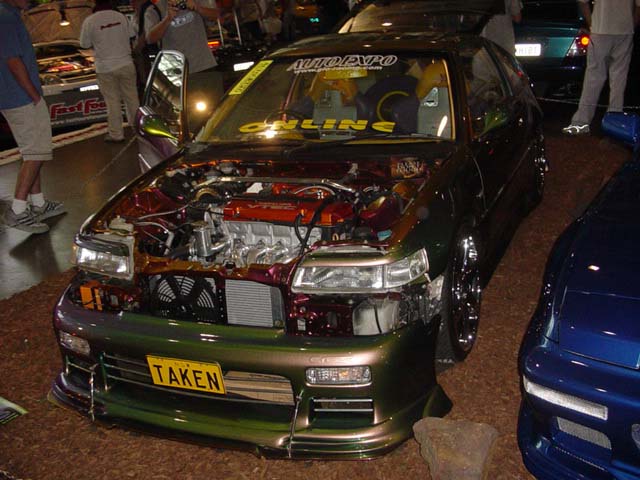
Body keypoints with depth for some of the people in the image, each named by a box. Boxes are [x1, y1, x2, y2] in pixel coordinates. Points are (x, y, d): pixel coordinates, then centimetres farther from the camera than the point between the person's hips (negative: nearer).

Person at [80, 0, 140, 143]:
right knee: (131, 98, 14)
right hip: (126, 64, 2)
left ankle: (116, 134, 9)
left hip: (105, 68, -2)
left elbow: (85, 44, -2)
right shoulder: (120, 16, -1)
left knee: (113, 102, 4)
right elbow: (130, 36, 6)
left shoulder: (89, 21, -9)